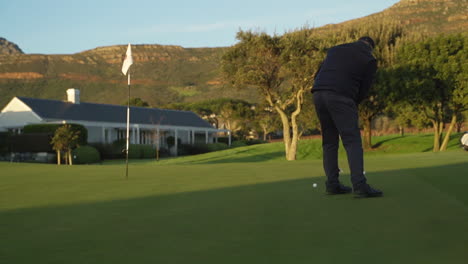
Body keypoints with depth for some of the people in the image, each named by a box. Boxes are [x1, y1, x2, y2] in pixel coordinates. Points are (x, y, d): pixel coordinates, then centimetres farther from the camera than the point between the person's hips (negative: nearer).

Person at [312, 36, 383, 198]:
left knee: (329, 141, 14)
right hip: (341, 97, -5)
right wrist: (352, 106, 20)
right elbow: (364, 90, 8)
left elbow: (317, 75, 22)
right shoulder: (369, 60, 11)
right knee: (352, 141, -5)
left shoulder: (335, 49, 25)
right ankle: (359, 185, -15)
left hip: (318, 93, 5)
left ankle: (332, 184, 14)